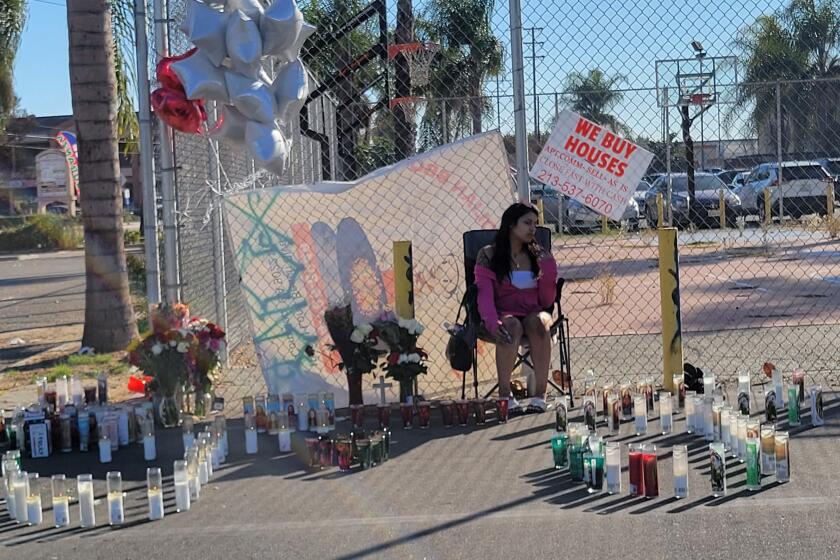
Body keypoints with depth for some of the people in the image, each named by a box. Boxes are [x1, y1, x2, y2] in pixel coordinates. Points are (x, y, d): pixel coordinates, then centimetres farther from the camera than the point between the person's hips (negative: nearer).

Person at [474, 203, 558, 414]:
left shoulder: (539, 256, 12)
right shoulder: (489, 255, 3)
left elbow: (546, 301, 10)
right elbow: (485, 296, -9)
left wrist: (548, 270, -5)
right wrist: (493, 323, -28)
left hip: (532, 313, 2)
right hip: (503, 314, -2)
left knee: (539, 322, -34)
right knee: (512, 326, -38)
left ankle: (541, 393, -36)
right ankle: (504, 394, -34)